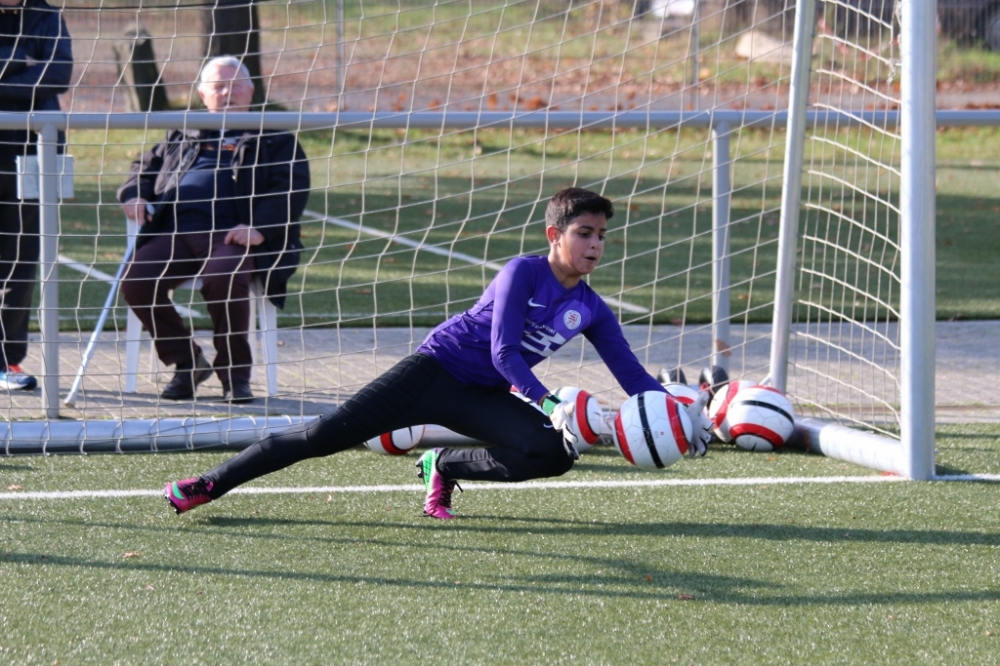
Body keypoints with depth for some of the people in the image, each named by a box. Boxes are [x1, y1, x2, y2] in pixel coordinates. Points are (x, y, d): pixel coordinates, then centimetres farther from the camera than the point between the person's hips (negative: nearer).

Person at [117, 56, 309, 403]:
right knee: (136, 281, -24)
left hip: (232, 234, -4)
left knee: (223, 279, -37)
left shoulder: (274, 138, 19)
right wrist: (134, 194, 10)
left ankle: (235, 372, -17)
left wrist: (260, 228, -15)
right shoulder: (182, 137, 33)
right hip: (173, 231, 4)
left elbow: (291, 189, 4)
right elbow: (144, 168, 37)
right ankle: (186, 361, -4)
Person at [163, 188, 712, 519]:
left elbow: (634, 377, 6)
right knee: (331, 432, -14)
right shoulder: (523, 273, -13)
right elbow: (503, 352, -21)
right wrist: (550, 404, -31)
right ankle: (210, 484, -7)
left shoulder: (591, 311, 4)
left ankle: (443, 468, 3)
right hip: (437, 369, -5)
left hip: (482, 397, 5)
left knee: (554, 453, -21)